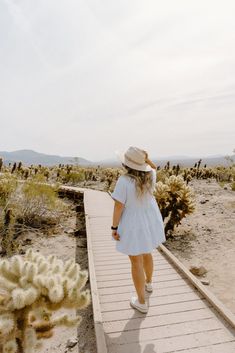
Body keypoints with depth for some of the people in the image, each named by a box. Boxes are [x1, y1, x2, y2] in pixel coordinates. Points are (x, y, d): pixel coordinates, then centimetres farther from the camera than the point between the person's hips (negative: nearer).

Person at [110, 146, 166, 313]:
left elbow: (118, 207, -22)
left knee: (136, 262, 11)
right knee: (146, 254, 29)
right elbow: (154, 168, 15)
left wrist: (114, 228, -10)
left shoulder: (124, 181, -26)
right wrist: (146, 159, -2)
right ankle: (148, 282, 53)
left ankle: (141, 302, 27)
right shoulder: (150, 176, -10)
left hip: (133, 226, -6)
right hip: (150, 222, 6)